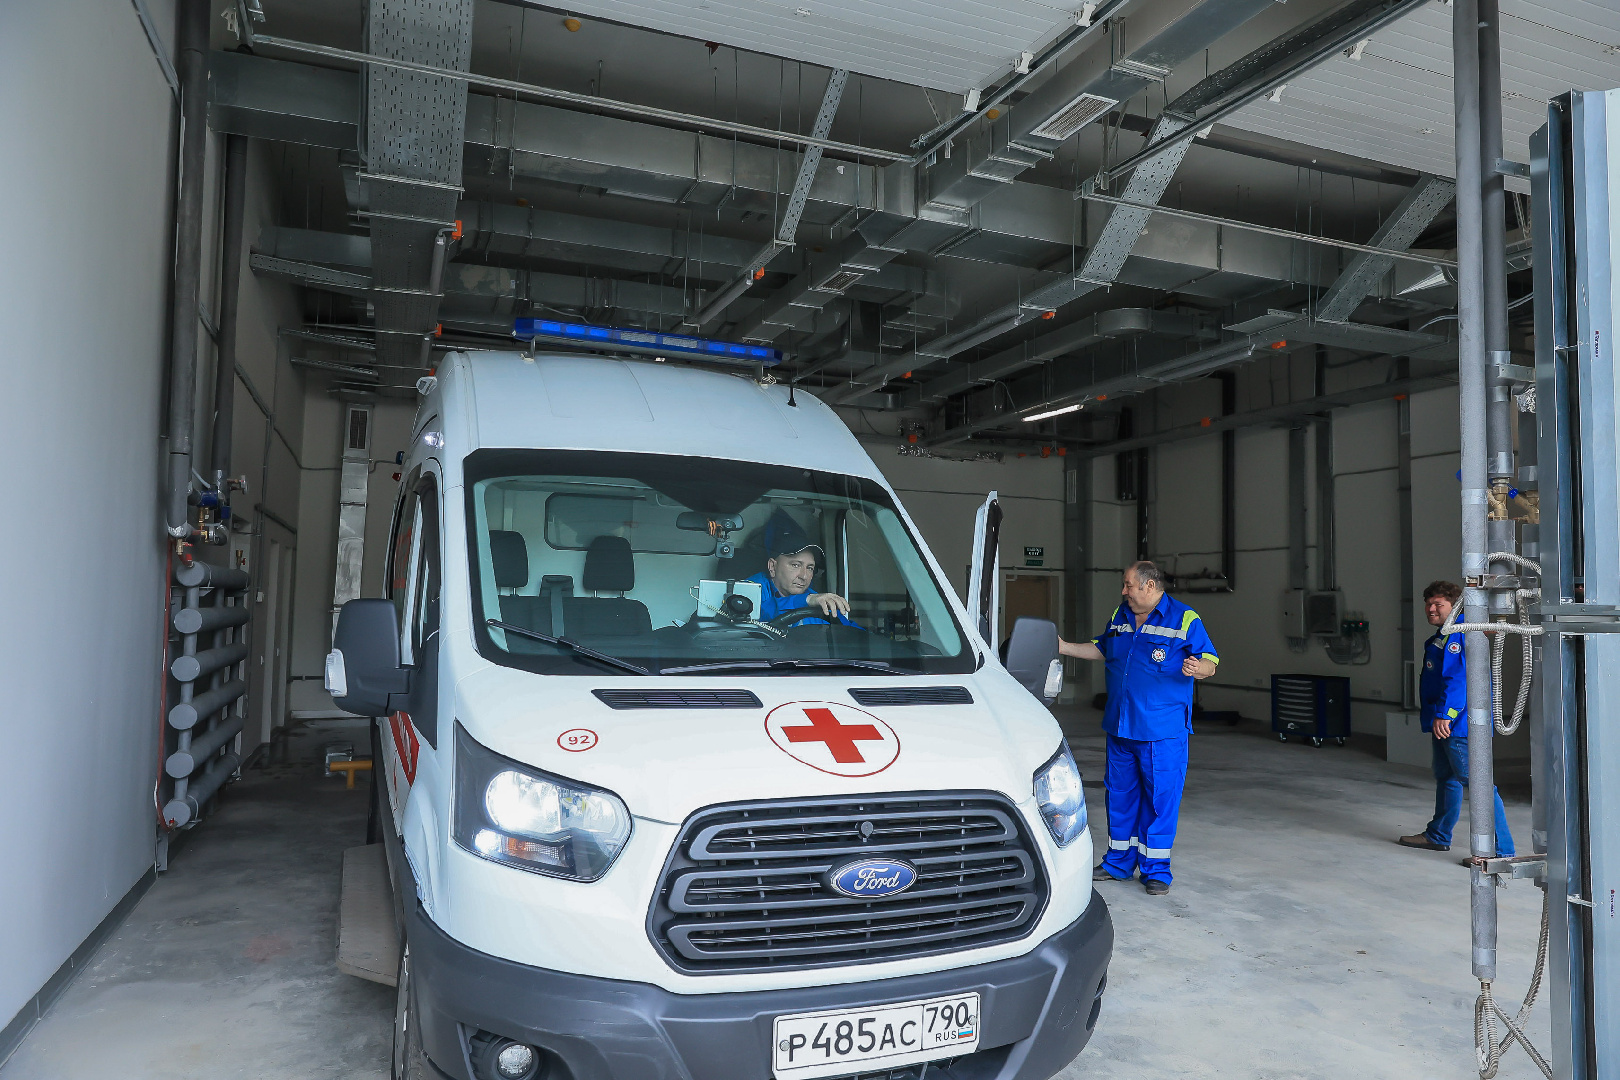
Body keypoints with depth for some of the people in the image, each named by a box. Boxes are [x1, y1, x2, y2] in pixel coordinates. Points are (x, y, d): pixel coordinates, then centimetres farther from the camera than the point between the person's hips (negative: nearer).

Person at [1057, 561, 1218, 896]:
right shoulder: (1120, 616, 12)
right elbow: (1100, 649, 25)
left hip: (1162, 732, -6)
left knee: (1159, 798, 0)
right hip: (1120, 728, 6)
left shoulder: (1184, 620, -6)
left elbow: (1210, 663, -11)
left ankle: (1156, 870, 13)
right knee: (1120, 795, 13)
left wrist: (1197, 668, -32)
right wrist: (1064, 647, 17)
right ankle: (1118, 863, 26)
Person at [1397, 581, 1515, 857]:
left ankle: (1502, 850, -7)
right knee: (1446, 777, 22)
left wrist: (1444, 714, -29)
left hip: (1460, 723, -12)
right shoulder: (1442, 636, 18)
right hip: (1445, 723, 12)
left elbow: (1458, 678, -26)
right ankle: (1438, 836, 36)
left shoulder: (1460, 635, -16)